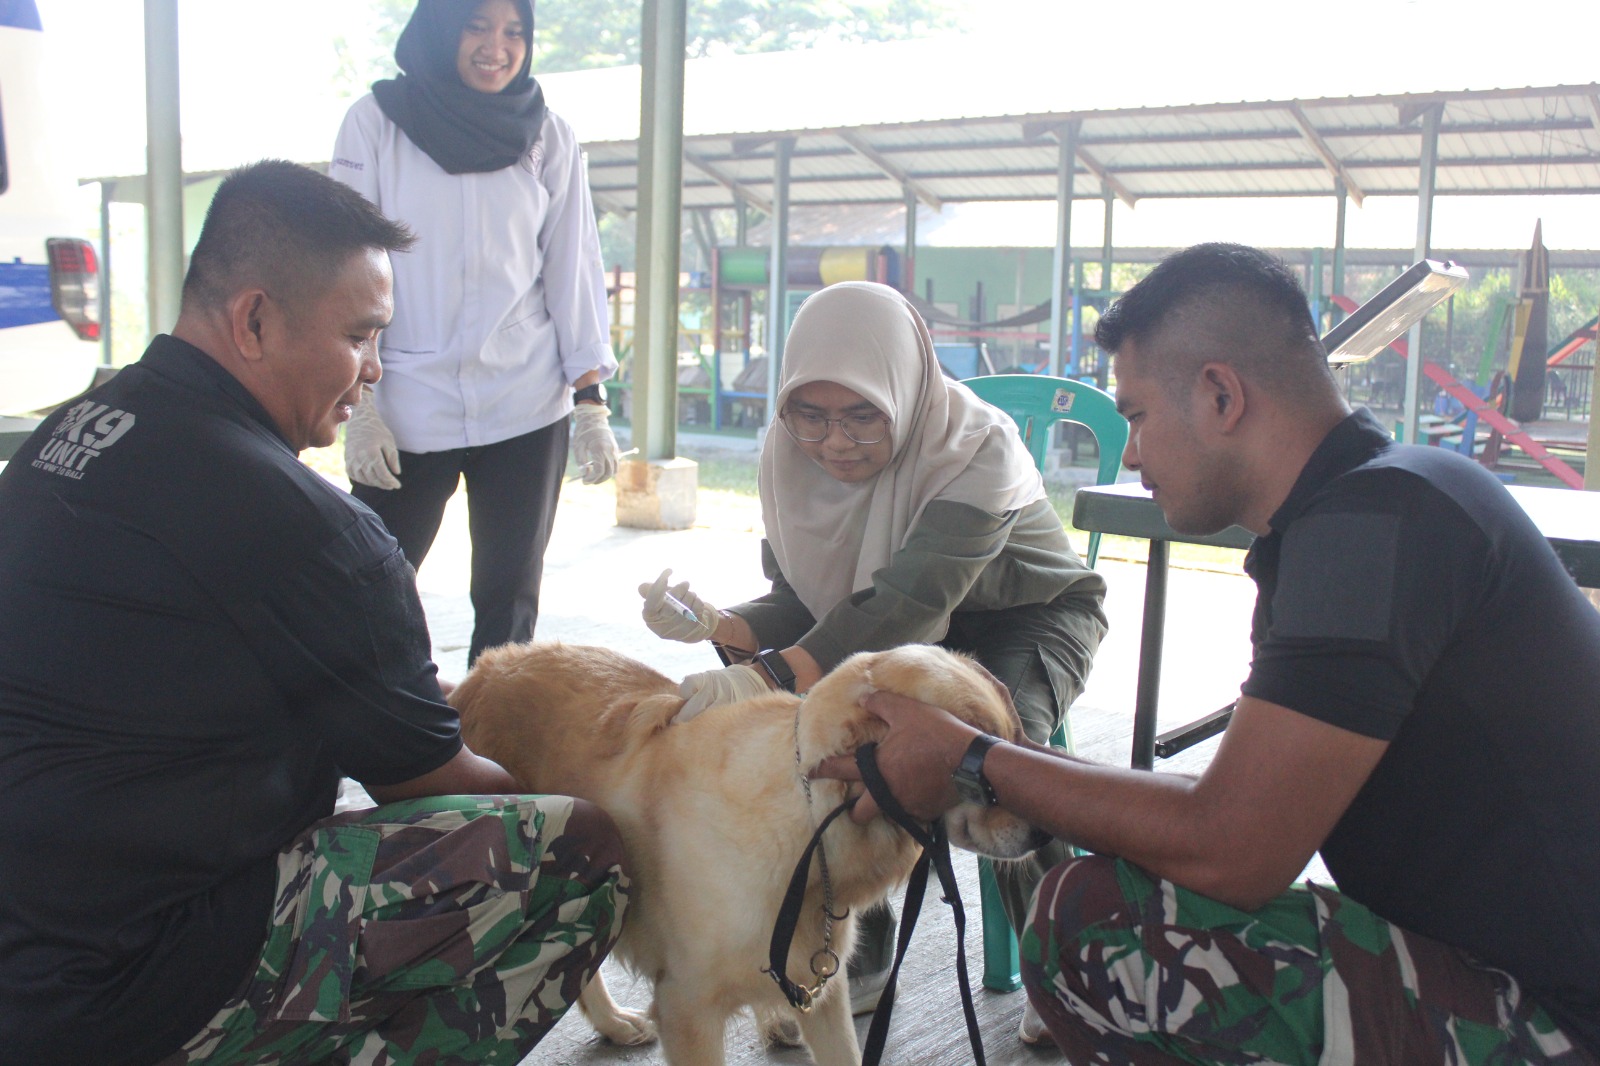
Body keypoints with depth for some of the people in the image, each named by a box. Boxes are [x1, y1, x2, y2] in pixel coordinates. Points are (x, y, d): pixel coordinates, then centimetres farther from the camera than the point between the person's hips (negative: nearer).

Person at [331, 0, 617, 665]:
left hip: (527, 411, 1)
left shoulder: (548, 137, 7)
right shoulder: (377, 122, 2)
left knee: (509, 601, 5)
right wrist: (359, 408, -6)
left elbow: (573, 271, 7)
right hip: (408, 410, -1)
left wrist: (590, 403, -1)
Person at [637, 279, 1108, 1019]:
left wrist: (763, 677, -56)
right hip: (914, 638, 5)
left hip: (1029, 619, -4)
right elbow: (801, 603, -10)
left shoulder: (978, 448, -32)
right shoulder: (793, 456, -14)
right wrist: (716, 626, -33)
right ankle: (860, 950, -3)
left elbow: (907, 601, -44)